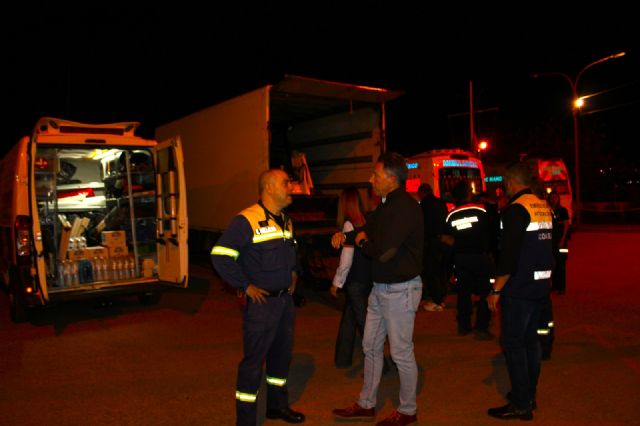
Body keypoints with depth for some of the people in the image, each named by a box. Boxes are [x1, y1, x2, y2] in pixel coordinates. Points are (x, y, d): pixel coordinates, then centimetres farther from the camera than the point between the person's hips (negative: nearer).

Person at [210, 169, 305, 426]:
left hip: (285, 299, 8)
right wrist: (245, 286, -18)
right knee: (254, 360, 1)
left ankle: (277, 404, 38)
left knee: (282, 353, 19)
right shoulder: (247, 220, -17)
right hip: (261, 301, -8)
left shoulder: (286, 221, 10)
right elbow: (220, 256, -21)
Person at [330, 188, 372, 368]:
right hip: (367, 278, 7)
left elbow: (346, 260, -14)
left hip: (356, 282, -7)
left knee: (364, 322, 2)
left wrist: (337, 282, -3)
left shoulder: (349, 224, -15)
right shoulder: (365, 222, 3)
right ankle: (343, 359, 30)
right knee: (348, 319, 19)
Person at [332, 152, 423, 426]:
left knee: (401, 352, 5)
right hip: (380, 288, 10)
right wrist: (345, 236, -3)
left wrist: (362, 241, -9)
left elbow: (383, 252, -30)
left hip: (400, 290, -10)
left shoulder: (405, 208, -22)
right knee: (371, 347, 17)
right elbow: (367, 231, 19)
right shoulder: (386, 205, 9)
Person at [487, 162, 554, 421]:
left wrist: (496, 290, -15)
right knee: (530, 339, 17)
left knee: (513, 344, 0)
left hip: (519, 289, -9)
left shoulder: (515, 209, -16)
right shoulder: (544, 207, 10)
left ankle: (520, 405, 7)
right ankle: (529, 395, 28)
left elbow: (508, 256, -21)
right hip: (541, 286, 9)